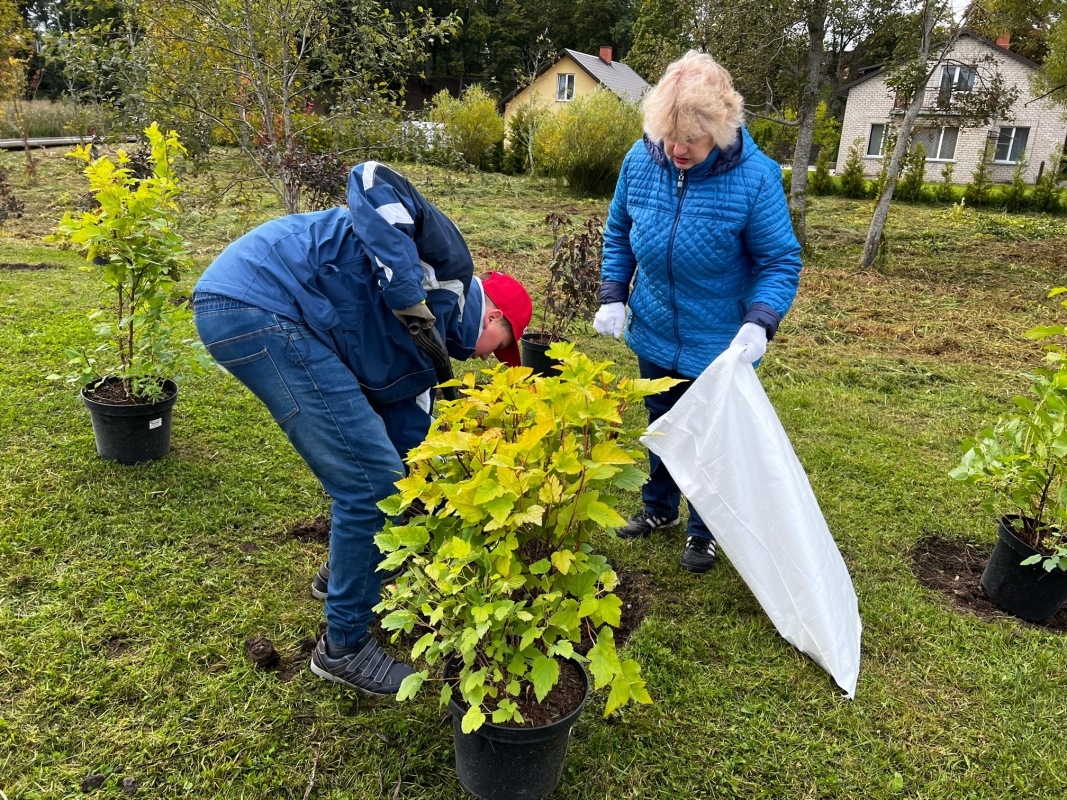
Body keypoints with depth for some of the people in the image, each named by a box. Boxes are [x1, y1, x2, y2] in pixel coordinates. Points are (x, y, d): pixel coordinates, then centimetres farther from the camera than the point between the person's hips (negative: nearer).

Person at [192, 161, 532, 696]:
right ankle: (345, 646, 11)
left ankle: (347, 574, 42)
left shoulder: (424, 352, 21)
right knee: (374, 482, -7)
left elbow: (408, 447, 23)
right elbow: (370, 182, -16)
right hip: (258, 303, -11)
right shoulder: (450, 265, -2)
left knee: (372, 471, 22)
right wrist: (409, 291, -20)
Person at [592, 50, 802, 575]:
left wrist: (759, 321, -32)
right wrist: (612, 296, -4)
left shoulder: (755, 177, -22)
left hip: (718, 346, -4)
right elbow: (618, 233, 5)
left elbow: (781, 263, -15)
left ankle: (703, 531, 35)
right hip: (654, 335, 4)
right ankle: (659, 508, 46)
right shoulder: (641, 161, -11)